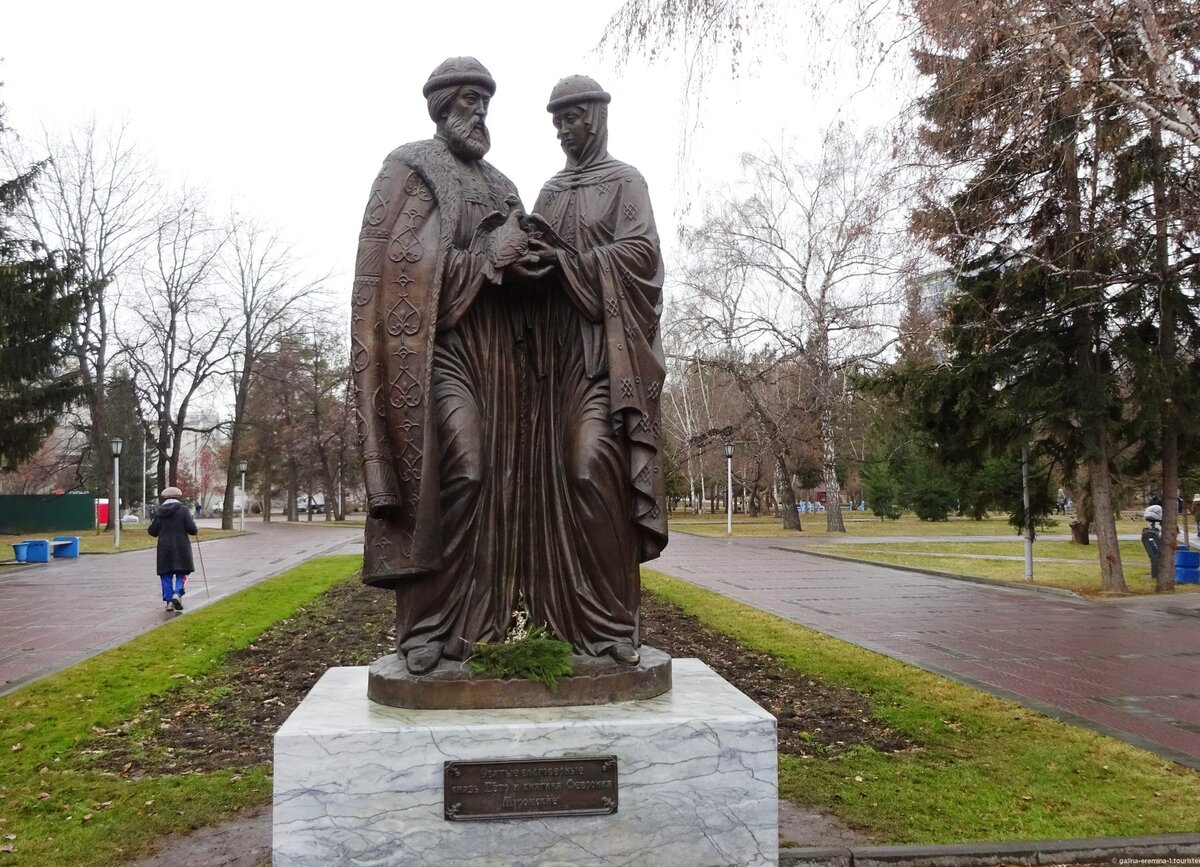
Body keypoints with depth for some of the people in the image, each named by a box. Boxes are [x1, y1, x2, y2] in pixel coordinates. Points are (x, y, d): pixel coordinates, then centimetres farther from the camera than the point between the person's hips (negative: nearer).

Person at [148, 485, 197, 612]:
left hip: (164, 548, 2)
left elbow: (152, 531, 4)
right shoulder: (183, 509, -6)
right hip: (181, 548, -2)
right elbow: (192, 530, -11)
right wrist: (193, 524, 10)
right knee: (181, 572, 7)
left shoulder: (158, 511, 2)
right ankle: (177, 593, -15)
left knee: (166, 574, 9)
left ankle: (169, 601, 5)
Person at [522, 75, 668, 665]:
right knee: (556, 471, -1)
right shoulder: (550, 192, 24)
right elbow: (537, 254, 18)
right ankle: (567, 613, 4)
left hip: (604, 343, -6)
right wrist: (527, 255, -5)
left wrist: (566, 261, -17)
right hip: (554, 344, 6)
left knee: (592, 464, -20)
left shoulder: (625, 181, 7)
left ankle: (613, 619, -15)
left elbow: (640, 251, -8)